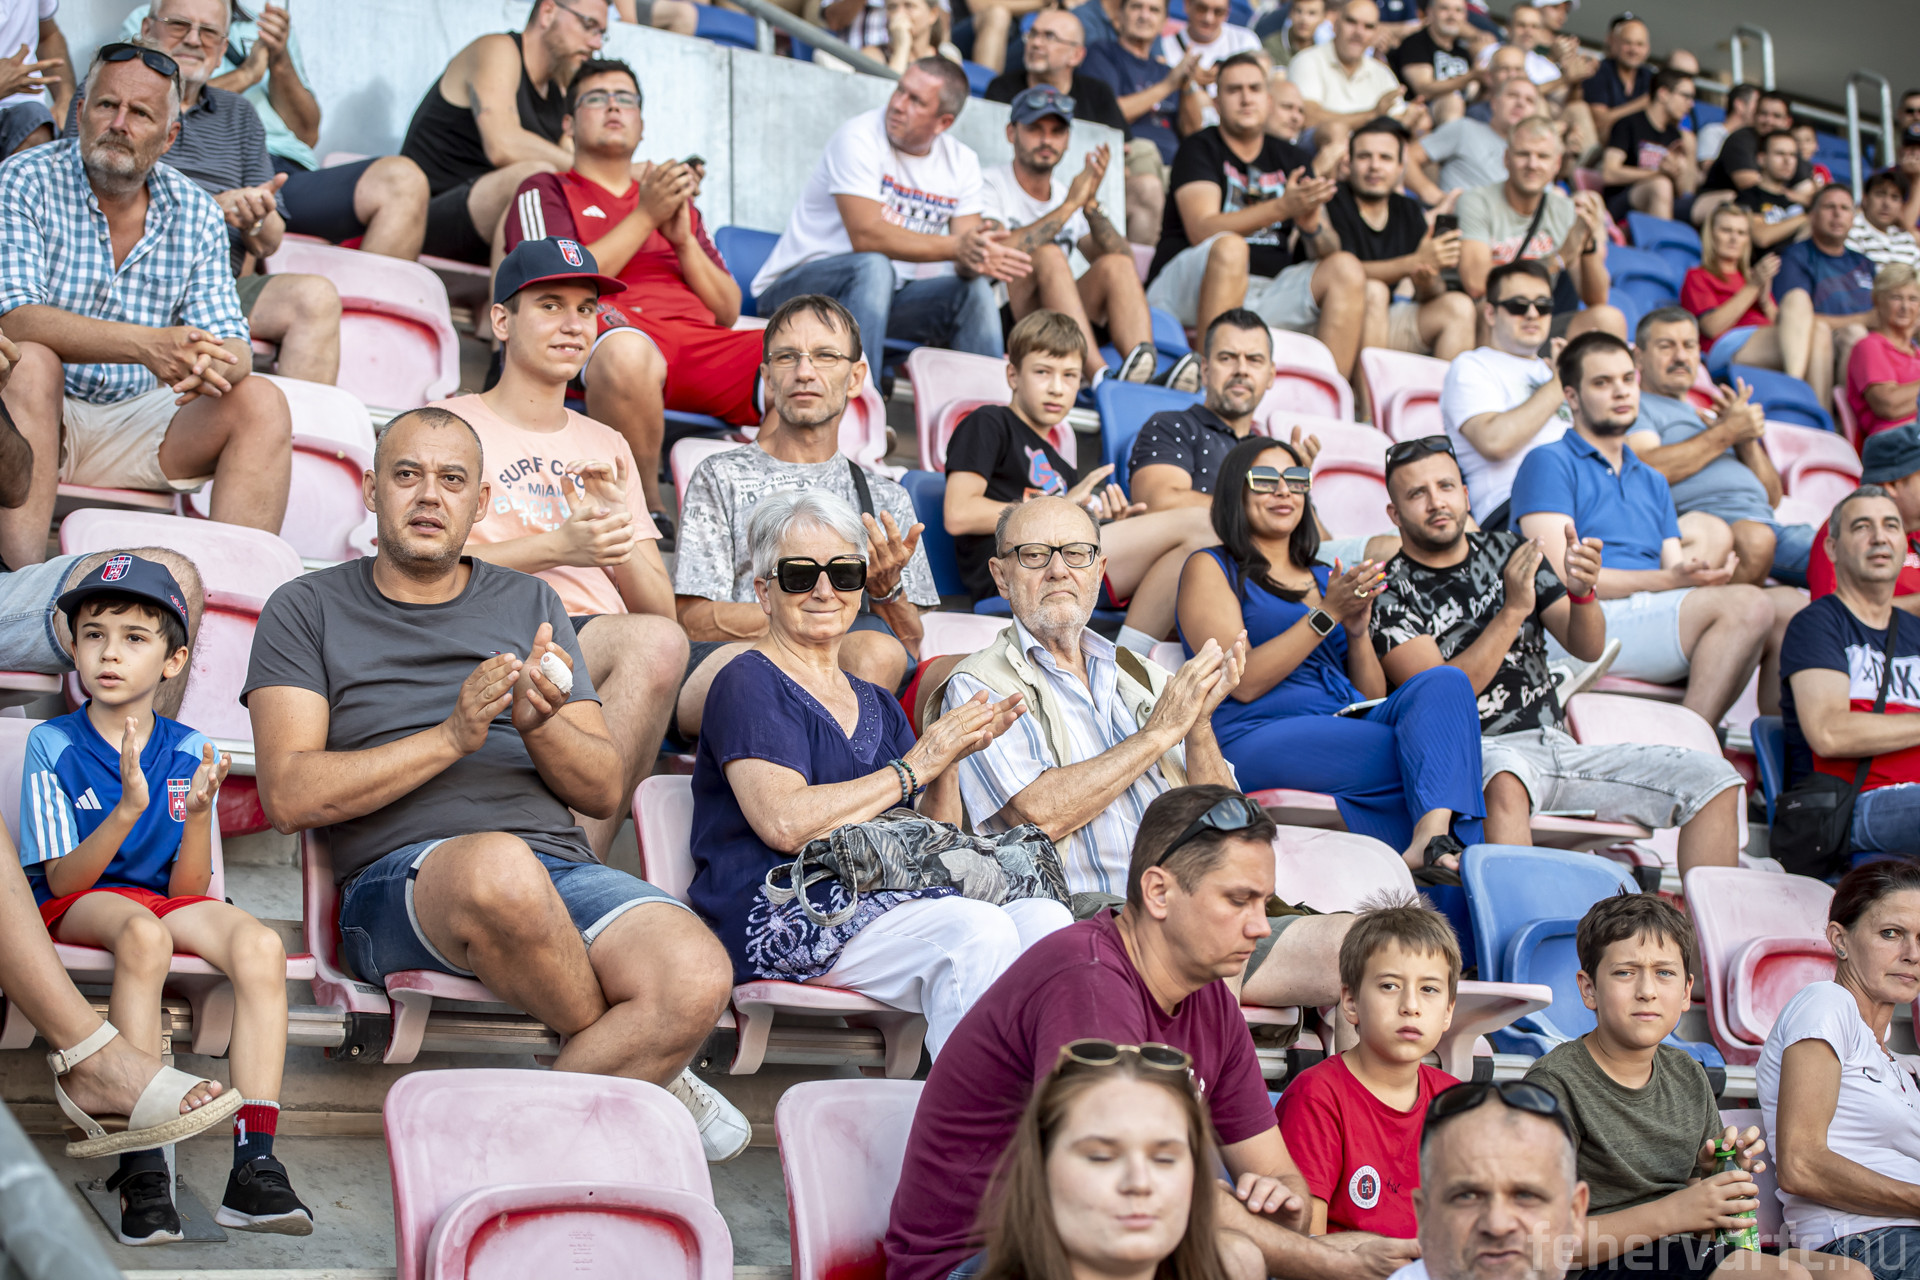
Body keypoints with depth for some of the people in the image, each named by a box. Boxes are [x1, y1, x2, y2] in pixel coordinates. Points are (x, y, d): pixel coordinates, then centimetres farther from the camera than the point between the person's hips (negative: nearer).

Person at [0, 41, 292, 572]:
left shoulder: (197, 214, 3)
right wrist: (146, 345, -35)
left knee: (260, 403, -17)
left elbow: (232, 344, -4)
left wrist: (211, 364, -32)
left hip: (140, 425, 4)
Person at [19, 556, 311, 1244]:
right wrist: (128, 809, -27)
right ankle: (143, 1170, -38)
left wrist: (198, 813, -20)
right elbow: (62, 879, -11)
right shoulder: (52, 744, -3)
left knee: (260, 945, -28)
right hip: (77, 906, -3)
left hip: (165, 900, 3)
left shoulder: (188, 750, 5)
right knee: (143, 932, -38)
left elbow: (186, 891, -1)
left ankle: (253, 1168, -33)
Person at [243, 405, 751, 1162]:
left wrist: (541, 725, -7)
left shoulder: (529, 604, 22)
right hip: (398, 879, -3)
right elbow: (290, 796, -2)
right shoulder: (308, 611, 13)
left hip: (561, 868, 3)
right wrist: (452, 736, -11)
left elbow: (604, 791, 16)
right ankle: (642, 1075, -13)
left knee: (698, 980, -30)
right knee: (501, 865, -40)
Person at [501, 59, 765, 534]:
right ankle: (646, 510, -25)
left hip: (699, 339, 4)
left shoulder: (679, 202, 34)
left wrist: (683, 238, 8)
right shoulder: (546, 191, 20)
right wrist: (646, 216, 0)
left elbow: (728, 312, 24)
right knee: (626, 353, -44)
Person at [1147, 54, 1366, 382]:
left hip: (1270, 288, 5)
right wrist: (1283, 208, -25)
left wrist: (1311, 222, -15)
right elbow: (1202, 229, -16)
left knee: (1347, 268, -16)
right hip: (1189, 290, -5)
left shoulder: (1292, 159, 17)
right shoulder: (1200, 150, 3)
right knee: (1229, 247, -35)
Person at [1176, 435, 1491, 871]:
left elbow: (1374, 699, 22)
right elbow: (1243, 683, -6)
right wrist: (1327, 615, -10)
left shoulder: (1326, 579, 27)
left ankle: (1432, 836, -46)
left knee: (1445, 683, -26)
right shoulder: (1211, 569, 9)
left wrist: (1357, 631, 2)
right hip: (1262, 736, -6)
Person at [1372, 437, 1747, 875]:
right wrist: (1512, 610, -19)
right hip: (1475, 754, -6)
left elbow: (1587, 648, 9)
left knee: (1713, 777, -8)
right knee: (1505, 779, -42)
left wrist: (1581, 590, -13)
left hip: (1557, 745, 6)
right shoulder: (1390, 593, 0)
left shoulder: (1509, 551, 15)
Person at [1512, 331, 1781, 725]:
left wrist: (1703, 575, -6)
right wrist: (1669, 579, -14)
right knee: (1747, 603, -27)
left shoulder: (1653, 482, 31)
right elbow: (1560, 576, -8)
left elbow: (1675, 568, 20)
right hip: (1591, 620, -8)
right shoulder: (1550, 463, 6)